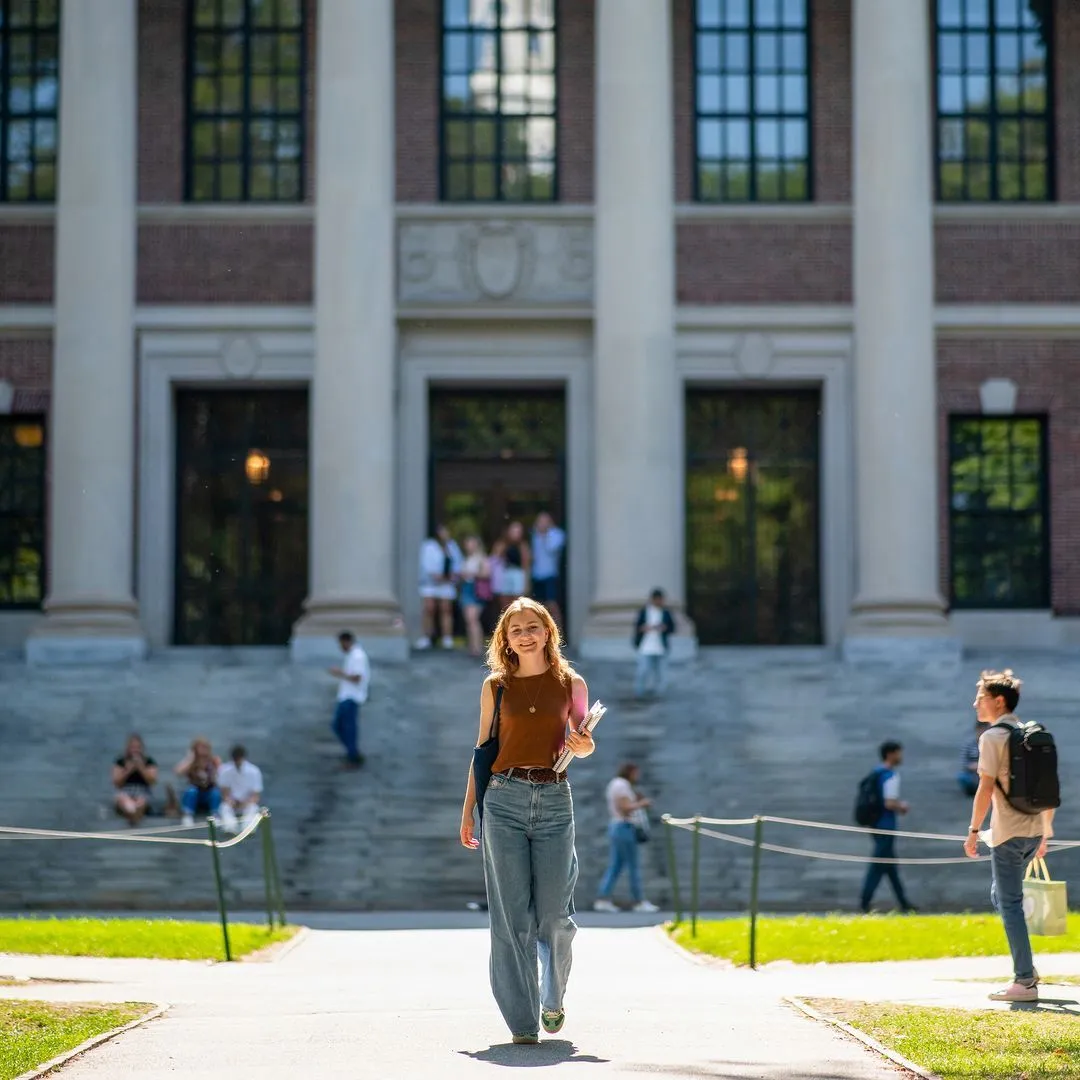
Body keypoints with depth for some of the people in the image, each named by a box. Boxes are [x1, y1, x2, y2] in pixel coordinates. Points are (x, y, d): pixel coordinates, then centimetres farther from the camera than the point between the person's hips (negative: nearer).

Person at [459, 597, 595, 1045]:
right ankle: (522, 1021, 2)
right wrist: (467, 812, 9)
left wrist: (584, 745, -7)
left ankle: (552, 999, 25)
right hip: (504, 798, 0)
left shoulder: (571, 684, 7)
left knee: (554, 913, -2)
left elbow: (585, 744, 17)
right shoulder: (495, 686, 7)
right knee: (511, 914, -3)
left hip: (554, 800, 0)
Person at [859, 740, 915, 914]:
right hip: (886, 826, -10)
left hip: (877, 823, 10)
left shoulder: (878, 773, 10)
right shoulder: (891, 776, -18)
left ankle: (903, 903, 24)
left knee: (890, 864, 15)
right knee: (879, 866, -4)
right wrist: (902, 807, -5)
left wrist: (898, 803, 14)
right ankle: (865, 905, -3)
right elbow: (890, 804, -24)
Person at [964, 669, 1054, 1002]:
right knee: (1001, 896, 20)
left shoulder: (992, 737, -10)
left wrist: (973, 830, -10)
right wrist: (1045, 831, 22)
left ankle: (1024, 982, -5)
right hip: (1034, 831, 8)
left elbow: (986, 788, -15)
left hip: (1008, 832, -8)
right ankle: (1026, 969, 17)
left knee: (1010, 904, -4)